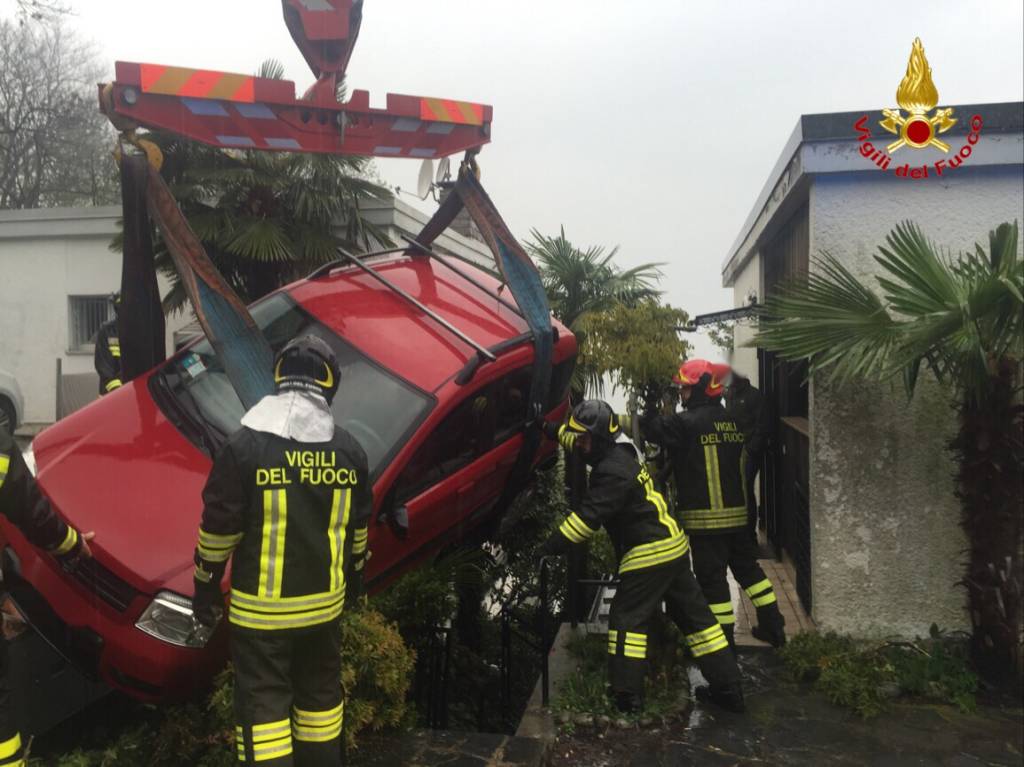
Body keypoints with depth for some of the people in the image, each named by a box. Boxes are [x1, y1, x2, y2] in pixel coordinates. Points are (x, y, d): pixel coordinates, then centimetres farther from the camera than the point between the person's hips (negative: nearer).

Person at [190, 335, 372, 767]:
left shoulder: (245, 446, -14)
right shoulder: (349, 451, -2)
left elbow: (218, 529, -10)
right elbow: (357, 529, 8)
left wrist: (206, 591, 3)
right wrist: (353, 578, 23)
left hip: (260, 609, -4)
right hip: (324, 603, 4)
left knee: (263, 703, 7)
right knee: (319, 692, 20)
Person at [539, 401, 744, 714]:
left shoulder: (613, 471, -20)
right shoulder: (617, 453, 10)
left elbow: (588, 518, -24)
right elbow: (577, 441, 30)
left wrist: (551, 547, -20)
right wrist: (549, 428, 28)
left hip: (649, 553, -10)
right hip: (675, 546, 10)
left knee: (627, 618, 0)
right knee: (692, 614, 13)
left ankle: (626, 693, 4)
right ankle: (727, 686, 20)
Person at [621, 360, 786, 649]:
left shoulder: (688, 422, -14)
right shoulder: (732, 421, 7)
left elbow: (649, 428, -11)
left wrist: (618, 419, 1)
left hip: (706, 517, -7)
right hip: (737, 512, 7)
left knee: (712, 577, 2)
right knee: (747, 566, 20)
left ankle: (724, 639, 9)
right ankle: (772, 625, 27)